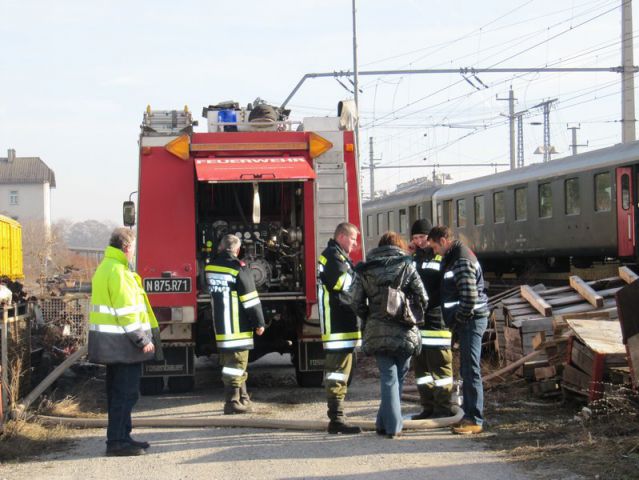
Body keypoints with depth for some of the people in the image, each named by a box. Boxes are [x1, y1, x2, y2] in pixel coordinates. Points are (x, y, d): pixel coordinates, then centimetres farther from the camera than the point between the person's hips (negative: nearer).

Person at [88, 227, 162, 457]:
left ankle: (120, 437, 23)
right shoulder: (118, 272, -17)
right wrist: (142, 339, -17)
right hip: (122, 342, -10)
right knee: (126, 393, -6)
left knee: (119, 392, 16)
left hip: (111, 343, 10)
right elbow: (127, 310, -21)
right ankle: (117, 441, -4)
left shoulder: (105, 268, 16)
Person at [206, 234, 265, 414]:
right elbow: (250, 299, -12)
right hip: (238, 328, -7)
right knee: (236, 364, -4)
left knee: (232, 364, 15)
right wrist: (259, 323, -6)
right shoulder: (238, 268, -13)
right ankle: (233, 403, -6)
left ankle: (243, 399, 25)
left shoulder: (210, 267, 7)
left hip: (219, 326, 7)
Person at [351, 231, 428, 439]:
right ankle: (387, 423, 18)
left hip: (377, 333, 1)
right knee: (399, 376, 12)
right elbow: (422, 299, -3)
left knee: (388, 378, 5)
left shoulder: (364, 270, 4)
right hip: (404, 333, -1)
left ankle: (390, 426, 0)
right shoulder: (406, 266, -1)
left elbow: (356, 303, 1)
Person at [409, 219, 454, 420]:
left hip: (436, 321, -7)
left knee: (440, 365, -3)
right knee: (420, 367, 11)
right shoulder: (412, 259, 16)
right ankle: (428, 407, 19)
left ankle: (442, 408, 3)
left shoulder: (442, 258, -5)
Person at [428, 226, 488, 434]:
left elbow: (470, 298, -23)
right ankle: (469, 415, 22)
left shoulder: (463, 261, -17)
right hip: (466, 321, 10)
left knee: (471, 370, -8)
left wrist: (457, 321, -13)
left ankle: (474, 420, -5)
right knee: (466, 369, 14)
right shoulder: (452, 257, 15)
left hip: (471, 320, -10)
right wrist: (454, 321, 14)